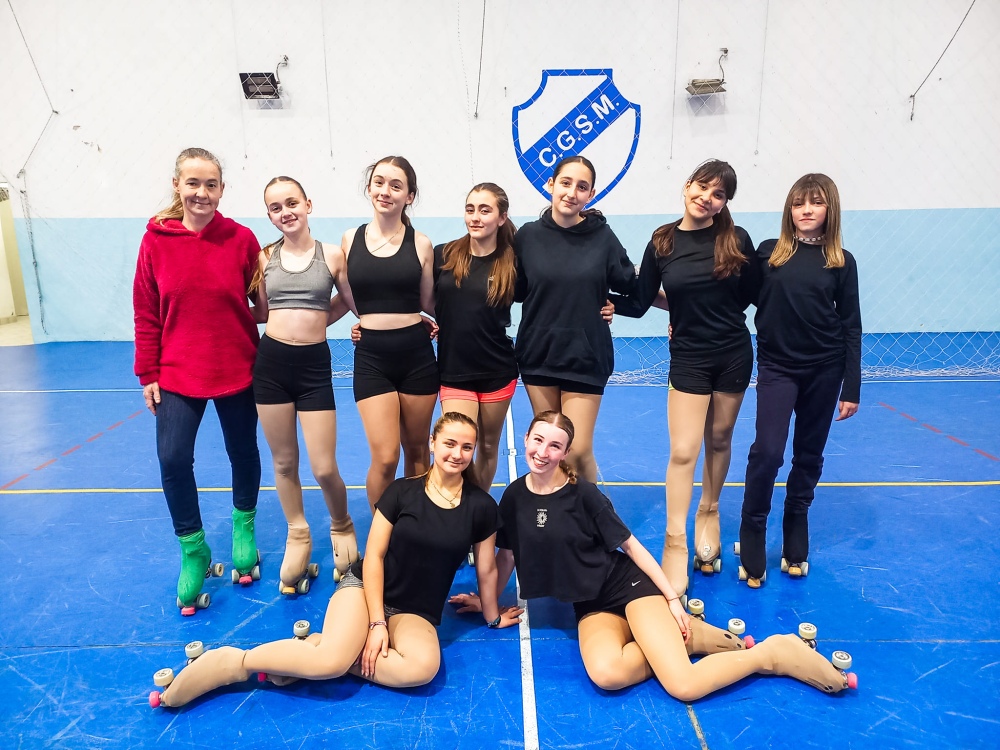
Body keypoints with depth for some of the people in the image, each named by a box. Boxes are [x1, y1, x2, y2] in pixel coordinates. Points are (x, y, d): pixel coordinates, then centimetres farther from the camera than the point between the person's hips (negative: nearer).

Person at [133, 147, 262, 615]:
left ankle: (244, 527, 38)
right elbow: (146, 313, 1)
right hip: (177, 374, 1)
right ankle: (193, 551, 16)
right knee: (173, 459, -7)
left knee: (243, 453, 12)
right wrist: (148, 374, 1)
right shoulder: (156, 240, -3)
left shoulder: (242, 240, -6)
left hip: (237, 371, 0)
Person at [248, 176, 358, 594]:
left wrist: (313, 319, 2)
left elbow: (349, 302, 10)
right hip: (271, 361, 3)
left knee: (324, 469, -3)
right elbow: (262, 310, 15)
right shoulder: (265, 257, 4)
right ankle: (298, 535, 33)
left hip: (315, 364, -2)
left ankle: (341, 527, 28)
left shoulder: (332, 255, -2)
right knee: (284, 462, 12)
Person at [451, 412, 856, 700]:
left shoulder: (582, 493, -13)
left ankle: (771, 651, 5)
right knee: (606, 674, -31)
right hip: (590, 606, 4)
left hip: (628, 585, -3)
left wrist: (672, 600, -6)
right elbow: (506, 555, 13)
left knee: (683, 686, -21)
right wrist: (488, 600, 20)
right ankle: (675, 639, -4)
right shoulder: (513, 498, -2)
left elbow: (630, 545, -6)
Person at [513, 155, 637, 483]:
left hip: (586, 356, -1)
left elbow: (632, 288, 6)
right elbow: (517, 291, 7)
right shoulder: (528, 235, -1)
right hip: (538, 353, 2)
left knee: (579, 452, -1)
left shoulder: (602, 237, -4)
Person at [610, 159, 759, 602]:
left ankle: (708, 513, 38)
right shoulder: (662, 242, -5)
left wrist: (689, 306, -2)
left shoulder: (736, 240, -6)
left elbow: (748, 295, 1)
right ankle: (675, 540, 7)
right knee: (683, 452, -5)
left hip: (733, 353, 1)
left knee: (719, 440, 15)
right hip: (688, 357, -1)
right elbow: (640, 302, -3)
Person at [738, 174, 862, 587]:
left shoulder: (841, 262, 1)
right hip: (777, 367, -1)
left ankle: (795, 538, 28)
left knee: (809, 455, 11)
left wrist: (851, 388, 0)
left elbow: (851, 327, 3)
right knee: (767, 451, -11)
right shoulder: (767, 253, 0)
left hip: (824, 371, 2)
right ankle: (752, 537, 6)